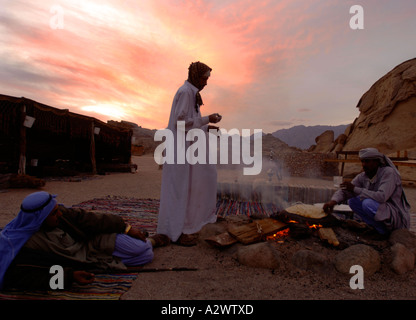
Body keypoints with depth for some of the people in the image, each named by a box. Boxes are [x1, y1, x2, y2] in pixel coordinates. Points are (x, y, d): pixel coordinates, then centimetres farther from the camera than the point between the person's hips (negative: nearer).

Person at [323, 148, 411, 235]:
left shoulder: (389, 173, -19)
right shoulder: (363, 177, -1)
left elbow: (382, 197, -34)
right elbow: (345, 191, -6)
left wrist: (355, 189, -28)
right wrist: (333, 201, -28)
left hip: (398, 218, -7)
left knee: (368, 203, -30)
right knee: (352, 201, -2)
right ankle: (380, 228, 0)